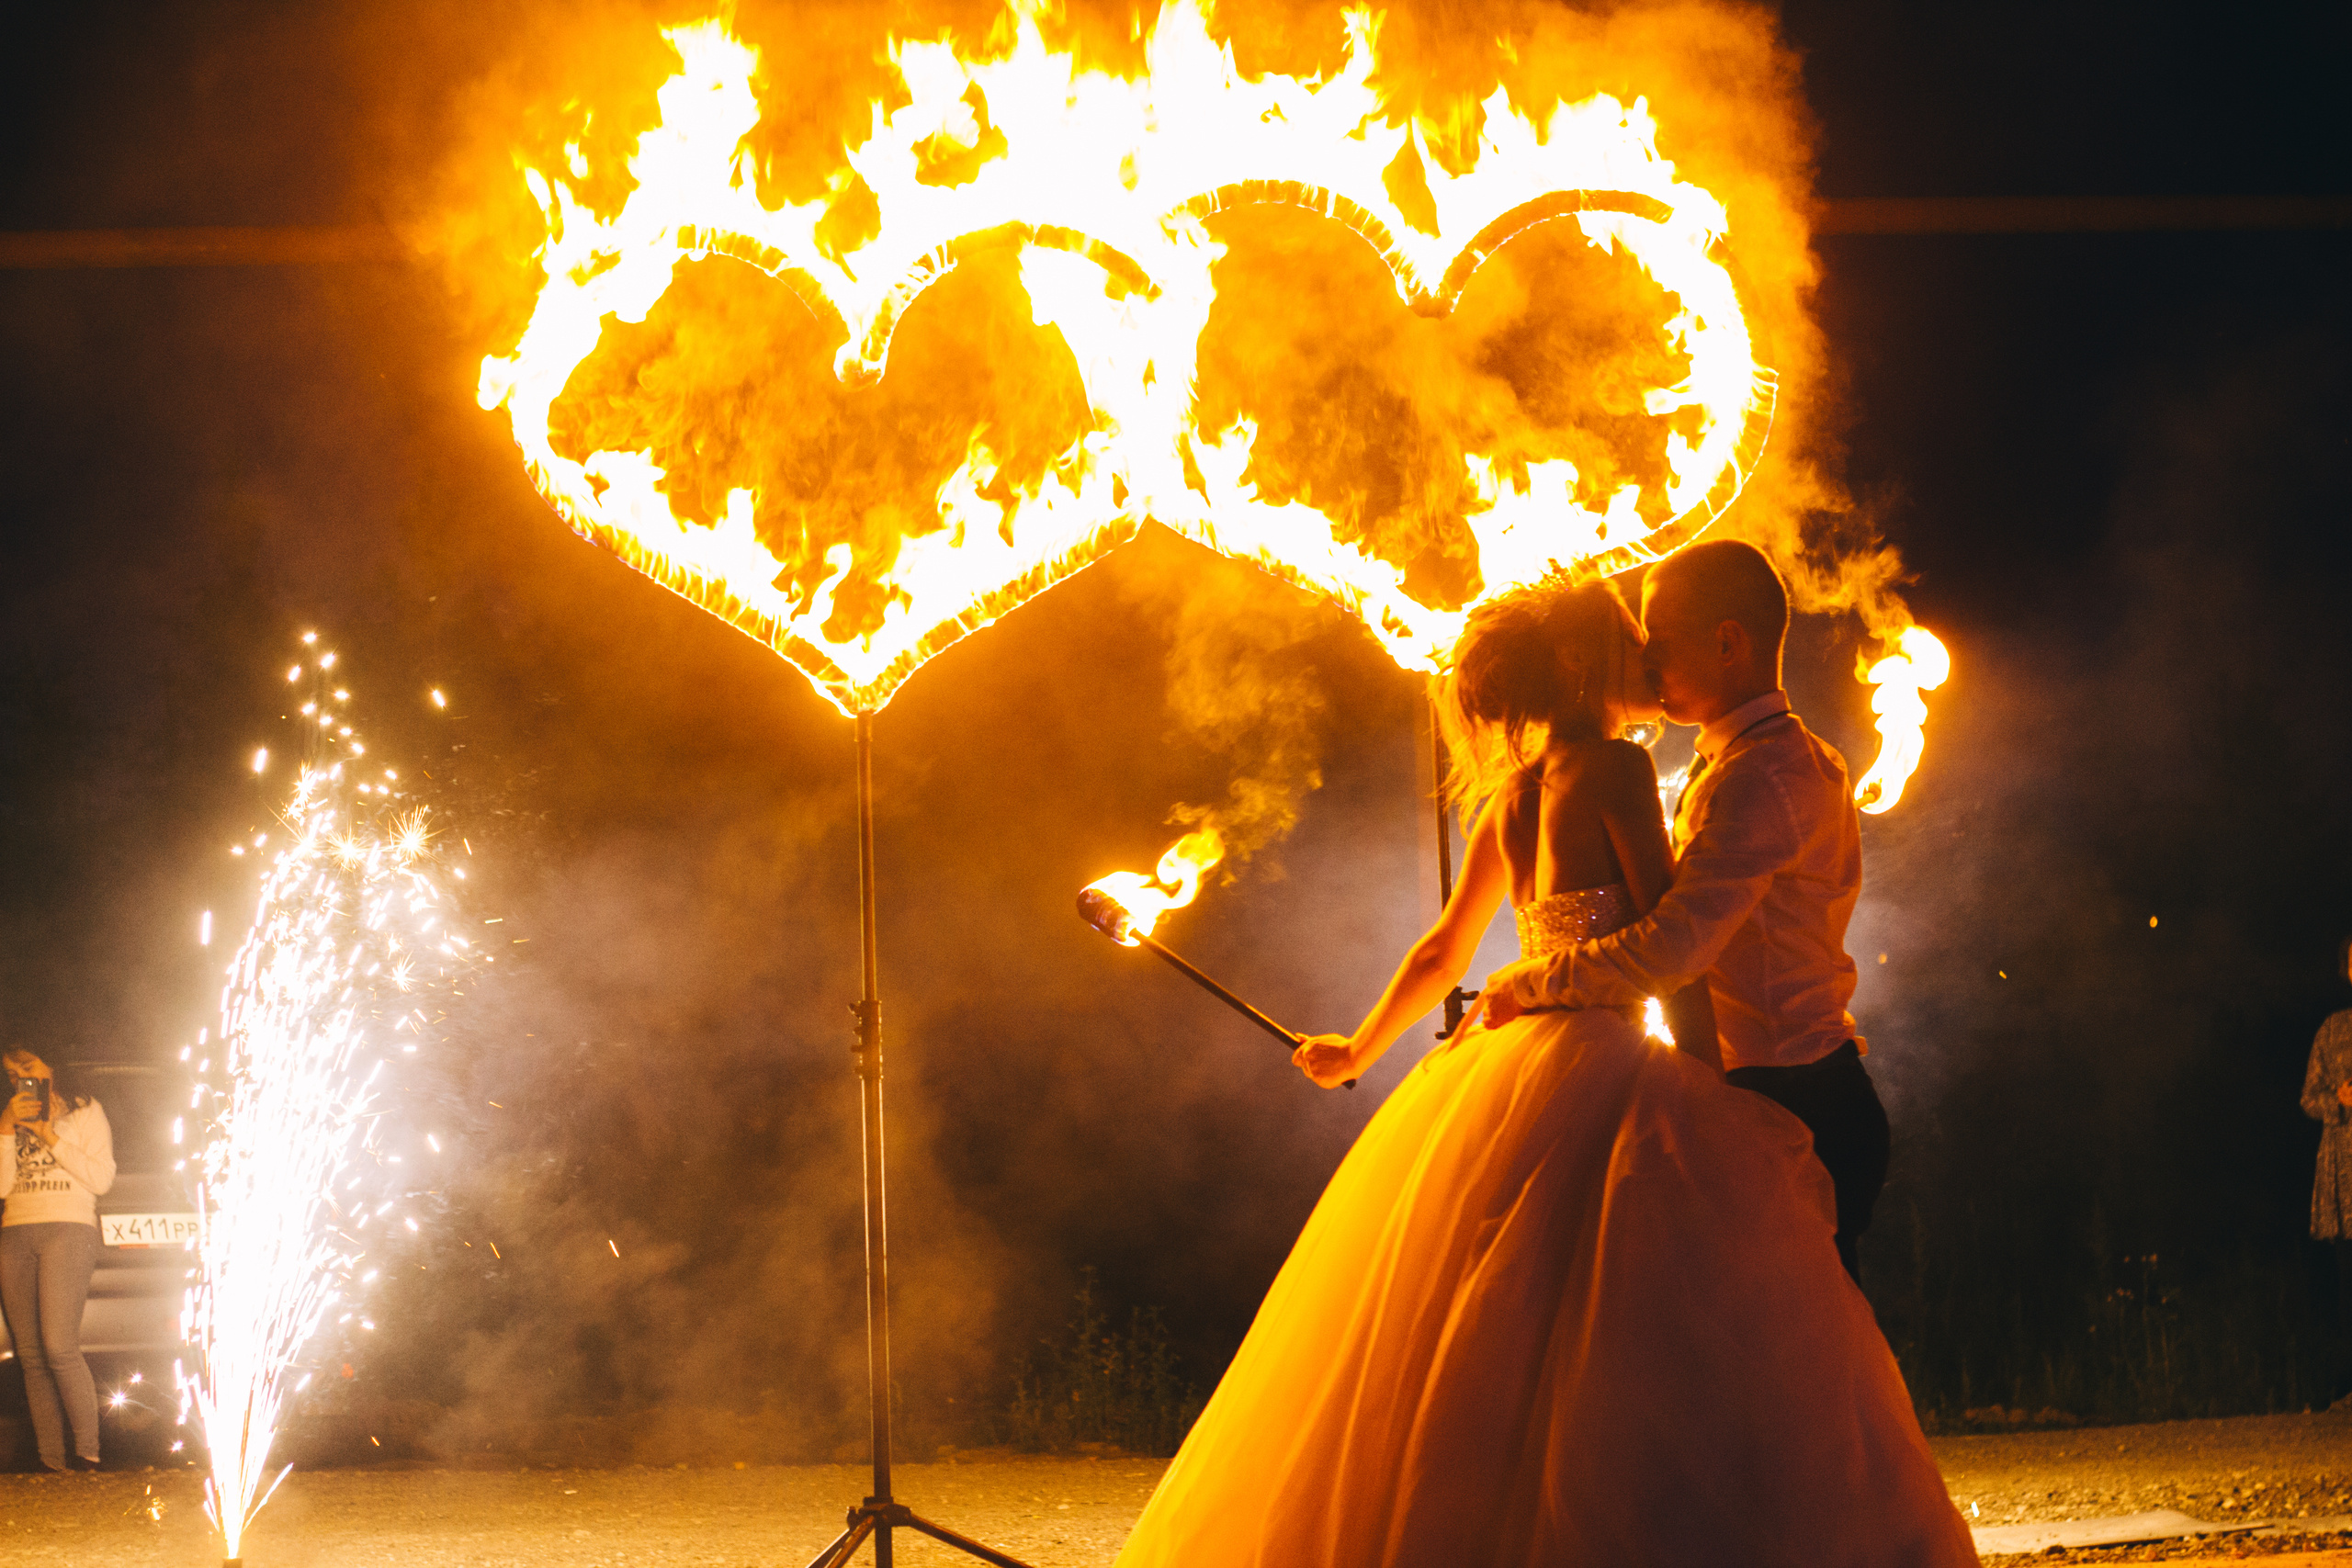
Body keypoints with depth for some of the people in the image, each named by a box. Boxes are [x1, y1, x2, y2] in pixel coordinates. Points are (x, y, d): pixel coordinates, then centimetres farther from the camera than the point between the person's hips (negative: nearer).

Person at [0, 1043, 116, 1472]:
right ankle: (52, 1461, -3)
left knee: (59, 1348, -19)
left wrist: (50, 1137, -5)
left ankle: (88, 1453, -14)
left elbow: (101, 1178, 0)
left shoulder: (85, 1112, 11)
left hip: (68, 1230, -5)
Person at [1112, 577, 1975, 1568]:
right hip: (1594, 1072, -9)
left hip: (1504, 1069, 9)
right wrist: (1717, 1072, -9)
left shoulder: (1511, 798, 16)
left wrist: (1361, 1051, 40)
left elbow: (1442, 951, 25)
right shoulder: (1614, 769, -8)